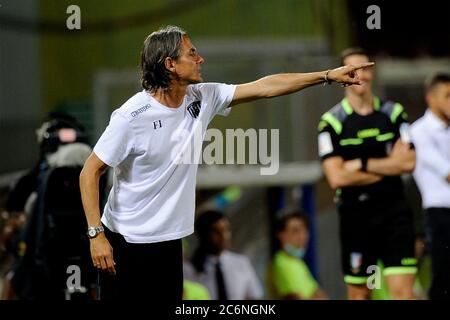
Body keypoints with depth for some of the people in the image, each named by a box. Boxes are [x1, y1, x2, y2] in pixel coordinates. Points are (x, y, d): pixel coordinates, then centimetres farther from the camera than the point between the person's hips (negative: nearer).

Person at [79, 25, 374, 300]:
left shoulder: (201, 98, 0)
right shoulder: (132, 116, -18)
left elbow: (264, 87, 4)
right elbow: (90, 172, -13)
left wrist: (328, 75, 1)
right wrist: (96, 234, -19)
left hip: (169, 239, 6)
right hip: (126, 242, -6)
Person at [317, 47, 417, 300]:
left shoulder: (394, 113, 6)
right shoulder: (332, 122, -2)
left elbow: (409, 162, -5)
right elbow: (336, 177, -11)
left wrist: (361, 164, -11)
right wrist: (388, 166, -7)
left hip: (394, 211, 1)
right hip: (355, 213, -1)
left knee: (403, 289, -9)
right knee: (359, 292, 7)